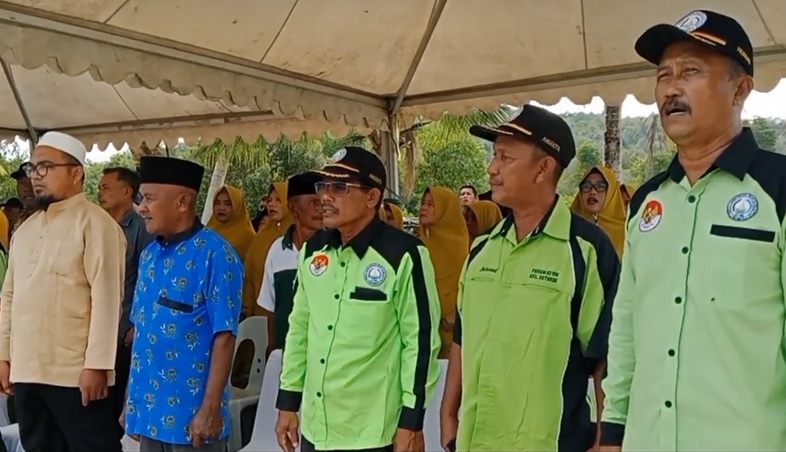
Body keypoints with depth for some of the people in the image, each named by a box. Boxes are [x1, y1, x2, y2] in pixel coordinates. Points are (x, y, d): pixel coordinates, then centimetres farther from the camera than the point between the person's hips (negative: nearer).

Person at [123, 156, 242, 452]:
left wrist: (210, 408, -17)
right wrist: (132, 399, 12)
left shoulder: (215, 255, -14)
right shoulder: (149, 255, 7)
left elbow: (224, 337, -15)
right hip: (149, 410, 6)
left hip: (191, 414, -6)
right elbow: (141, 330, 12)